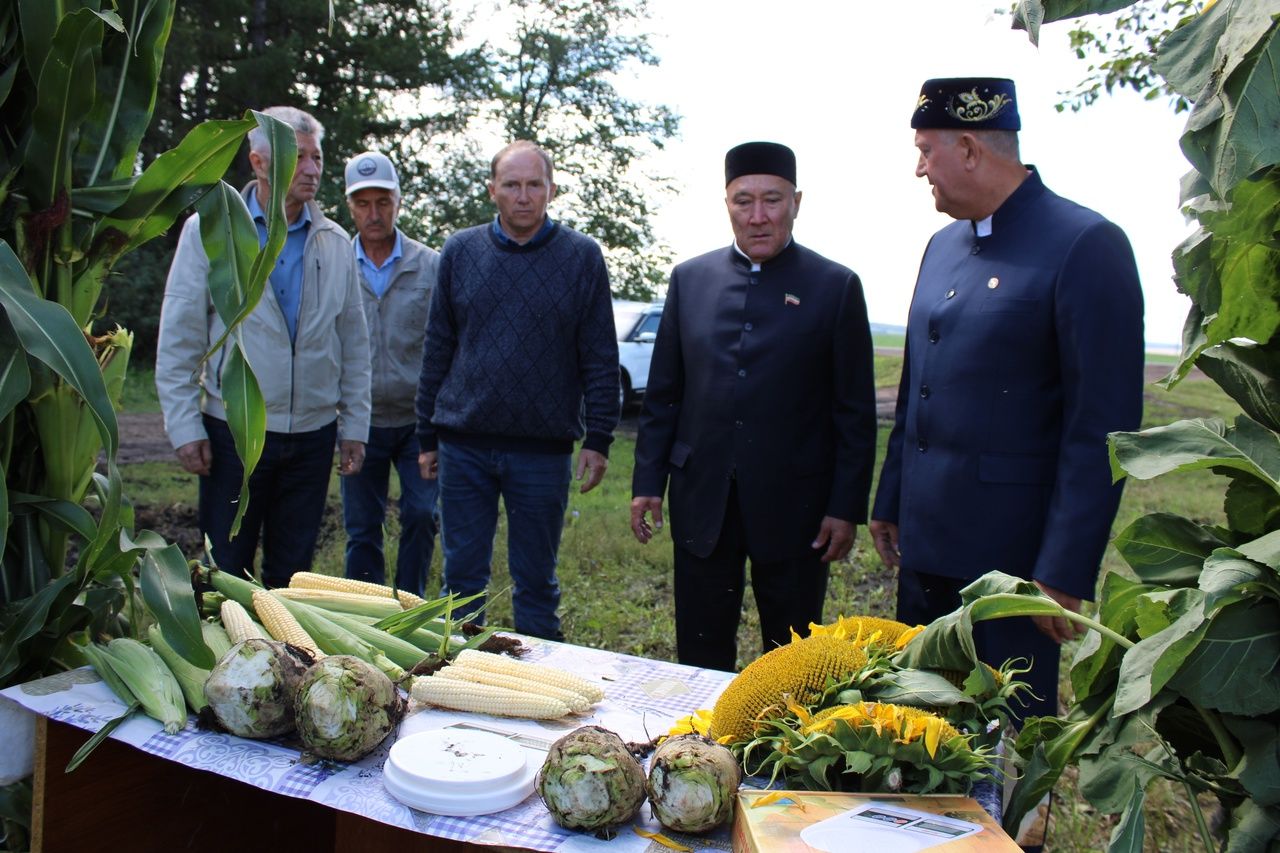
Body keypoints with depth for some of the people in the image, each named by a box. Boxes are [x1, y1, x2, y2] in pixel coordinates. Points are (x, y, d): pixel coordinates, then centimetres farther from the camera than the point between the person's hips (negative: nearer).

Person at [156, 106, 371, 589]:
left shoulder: (335, 242, 7)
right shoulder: (209, 229, -1)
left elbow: (354, 343, 10)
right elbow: (178, 338, -2)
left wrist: (354, 425, 7)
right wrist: (184, 425, -7)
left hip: (313, 434, 3)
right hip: (233, 430, -2)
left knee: (292, 574, 12)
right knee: (225, 573, 7)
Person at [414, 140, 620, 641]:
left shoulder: (582, 257, 0)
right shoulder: (460, 251, 6)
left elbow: (600, 358, 0)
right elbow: (437, 350, 9)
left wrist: (598, 439, -5)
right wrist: (427, 436, 8)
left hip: (544, 449, -1)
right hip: (464, 445, 2)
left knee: (535, 582, 10)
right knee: (462, 576, 10)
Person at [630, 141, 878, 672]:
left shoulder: (836, 286, -2)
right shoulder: (689, 279, 6)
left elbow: (855, 412, -2)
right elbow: (662, 394, 8)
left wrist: (846, 508, -6)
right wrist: (648, 481, 4)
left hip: (793, 505, -2)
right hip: (702, 500, 2)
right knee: (700, 657, 12)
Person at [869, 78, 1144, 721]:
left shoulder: (1086, 246, -13)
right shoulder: (943, 246, 11)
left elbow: (1103, 426, -15)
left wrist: (1065, 571, -16)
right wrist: (890, 501, 16)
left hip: (1011, 553, -7)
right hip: (925, 544, 7)